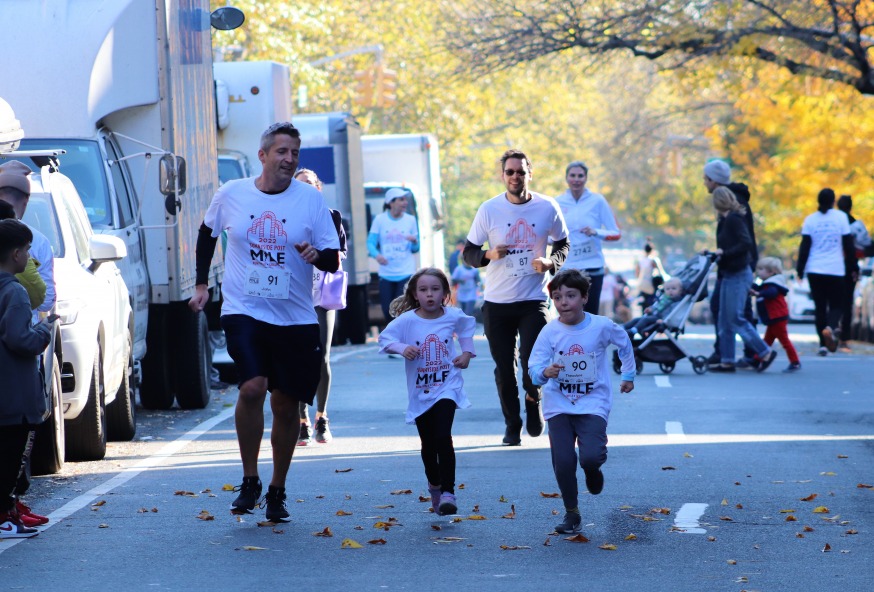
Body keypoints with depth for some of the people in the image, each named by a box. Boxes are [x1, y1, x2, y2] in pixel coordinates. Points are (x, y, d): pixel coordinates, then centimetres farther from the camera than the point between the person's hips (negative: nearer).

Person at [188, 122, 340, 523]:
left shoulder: (311, 199, -2)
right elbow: (207, 233, 19)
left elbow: (333, 261, -2)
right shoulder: (230, 195, 0)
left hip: (296, 319, 1)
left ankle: (277, 491, 25)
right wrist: (201, 284, 17)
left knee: (287, 405, 6)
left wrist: (316, 255, -23)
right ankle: (249, 481, -3)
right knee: (253, 388, -21)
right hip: (244, 310, -1)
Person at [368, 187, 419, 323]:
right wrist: (377, 255, -24)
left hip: (406, 273, -1)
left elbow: (415, 249, 7)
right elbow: (371, 242, -4)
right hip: (386, 273, 1)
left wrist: (414, 242, -16)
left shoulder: (410, 220, 4)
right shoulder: (380, 219, 0)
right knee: (388, 311, 2)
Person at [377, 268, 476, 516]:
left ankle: (448, 492, -18)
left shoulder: (454, 316, -3)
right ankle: (434, 485, 37)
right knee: (428, 444, 12)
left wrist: (467, 352, 8)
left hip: (447, 387, -1)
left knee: (443, 437, -19)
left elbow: (467, 327, 19)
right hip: (420, 391, 1)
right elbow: (385, 338, -4)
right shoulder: (407, 320, -9)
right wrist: (402, 348, -22)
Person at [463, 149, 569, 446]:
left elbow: (563, 244, 12)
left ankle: (534, 403, 18)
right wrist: (489, 254, -20)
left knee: (532, 359, -13)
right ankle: (512, 425, 21)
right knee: (504, 367, 4)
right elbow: (469, 252, 2)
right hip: (497, 302, 1)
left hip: (534, 300, -1)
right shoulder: (489, 209, -3)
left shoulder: (547, 208, -2)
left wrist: (550, 262, -10)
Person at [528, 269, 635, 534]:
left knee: (590, 457, -21)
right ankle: (571, 513, 15)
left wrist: (628, 375, 23)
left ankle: (593, 468, 18)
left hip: (593, 403, -1)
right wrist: (546, 372, -34)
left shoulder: (602, 327, -7)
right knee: (563, 462, -8)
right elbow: (533, 369, -12)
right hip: (558, 405, 1)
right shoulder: (550, 332, -8)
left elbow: (625, 343, 14)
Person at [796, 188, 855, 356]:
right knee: (836, 304, 7)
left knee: (819, 306, 9)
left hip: (815, 270, 2)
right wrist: (854, 267, 8)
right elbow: (848, 245, 1)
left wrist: (800, 268, 6)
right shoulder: (841, 217, -1)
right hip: (836, 269, -1)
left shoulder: (810, 219, 2)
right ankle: (830, 327, -24)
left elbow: (805, 246, 1)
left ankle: (823, 344, 4)